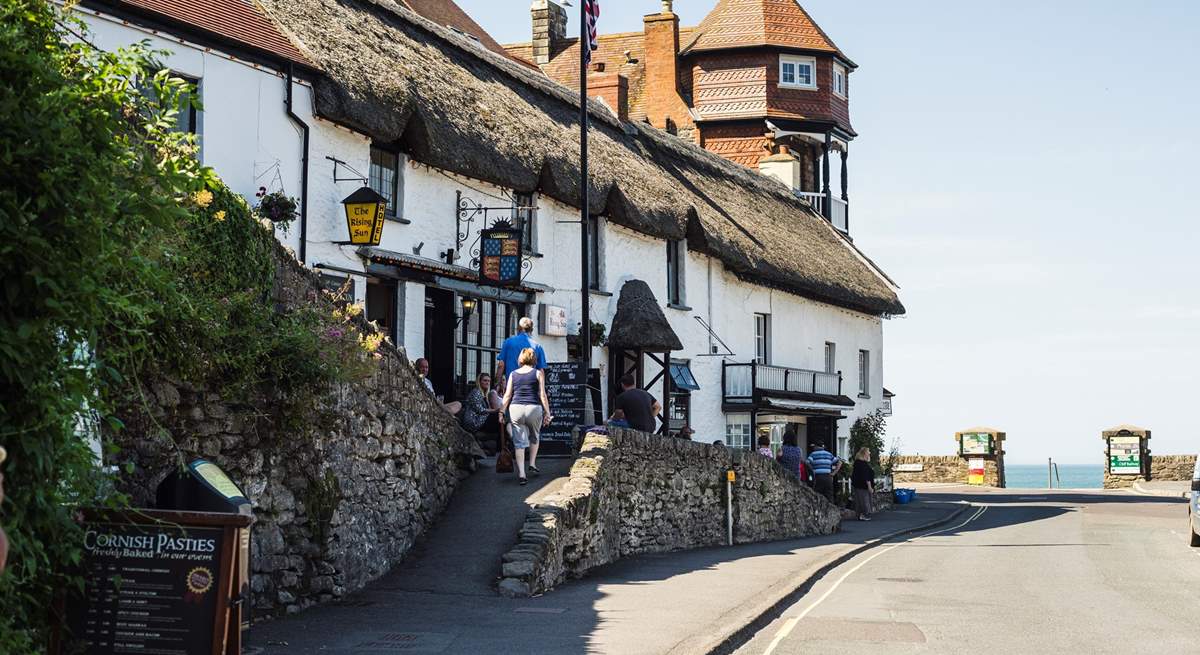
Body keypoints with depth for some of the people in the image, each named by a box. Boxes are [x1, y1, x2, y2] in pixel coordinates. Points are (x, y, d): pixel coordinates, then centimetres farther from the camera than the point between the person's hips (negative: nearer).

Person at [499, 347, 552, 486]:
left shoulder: (513, 374, 9)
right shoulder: (538, 373, 3)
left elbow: (507, 395, 7)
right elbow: (542, 395, -1)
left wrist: (502, 412, 11)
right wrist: (547, 413, 2)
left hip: (515, 408, 1)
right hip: (534, 408, -1)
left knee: (519, 442, 2)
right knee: (534, 437, 26)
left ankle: (521, 474, -4)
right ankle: (532, 463, 24)